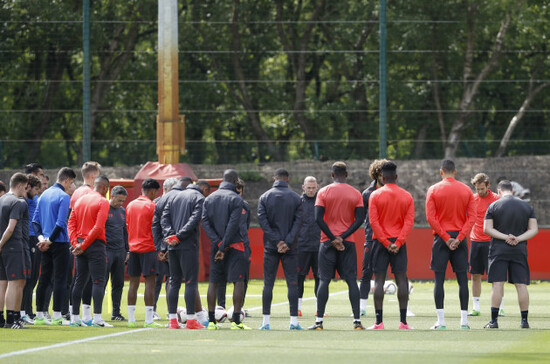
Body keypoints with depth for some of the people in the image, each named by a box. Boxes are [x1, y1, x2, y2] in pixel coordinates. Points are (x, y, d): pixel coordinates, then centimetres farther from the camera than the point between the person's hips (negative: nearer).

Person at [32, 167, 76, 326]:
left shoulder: (45, 194, 12)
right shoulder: (64, 196, -12)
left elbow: (35, 219, 11)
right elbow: (61, 223, -19)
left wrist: (41, 237, 2)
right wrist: (49, 240, -12)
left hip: (47, 246, 7)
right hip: (60, 244, -7)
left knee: (44, 279, 10)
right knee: (60, 279, -4)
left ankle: (39, 316, 12)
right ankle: (56, 317, -6)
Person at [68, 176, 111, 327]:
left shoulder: (80, 200, 13)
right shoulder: (103, 202, -8)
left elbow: (71, 223, 7)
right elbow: (98, 227, -17)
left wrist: (76, 243, -1)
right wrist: (83, 246, -13)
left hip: (80, 244, 7)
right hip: (95, 245, -6)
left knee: (79, 282, 11)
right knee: (98, 281, -7)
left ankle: (75, 317, 12)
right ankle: (97, 318, -15)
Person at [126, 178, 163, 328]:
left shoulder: (130, 205, 11)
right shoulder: (152, 206, -8)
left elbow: (127, 227, 15)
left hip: (133, 247, 6)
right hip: (148, 248, -6)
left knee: (134, 283, 8)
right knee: (150, 282, -5)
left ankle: (131, 319, 7)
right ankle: (149, 320, -9)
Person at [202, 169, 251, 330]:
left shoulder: (209, 198, 9)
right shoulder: (236, 199, -7)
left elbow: (205, 222, 0)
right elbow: (233, 225, -15)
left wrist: (218, 243, -7)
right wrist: (223, 247, -13)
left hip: (216, 245, 5)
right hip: (234, 245, -5)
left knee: (213, 282, 8)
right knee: (238, 281, -3)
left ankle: (211, 320, 6)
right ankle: (236, 321, -9)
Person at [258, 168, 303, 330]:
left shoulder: (264, 197, 2)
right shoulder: (296, 198, 1)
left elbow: (262, 220, -6)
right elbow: (298, 221, -6)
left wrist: (276, 241, -8)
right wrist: (288, 242, -10)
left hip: (270, 246, 0)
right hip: (290, 249, 0)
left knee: (268, 283, 3)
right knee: (292, 283, 2)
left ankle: (266, 321, 0)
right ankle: (294, 321, -3)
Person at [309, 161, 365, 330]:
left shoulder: (324, 192, 0)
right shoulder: (356, 194, 4)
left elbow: (318, 218, -8)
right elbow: (359, 219, -4)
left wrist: (333, 238, -8)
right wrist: (342, 237, -8)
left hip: (328, 241, -1)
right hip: (348, 242, 1)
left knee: (324, 280, 0)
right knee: (351, 280, 3)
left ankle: (319, 321, -4)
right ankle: (357, 321, -2)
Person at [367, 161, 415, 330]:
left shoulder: (375, 195, -2)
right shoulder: (407, 196, 5)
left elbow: (373, 221, -9)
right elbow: (409, 222, -3)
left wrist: (385, 242, -8)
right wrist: (398, 243, -8)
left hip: (380, 241, -2)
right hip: (399, 242, 2)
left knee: (379, 280, -1)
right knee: (401, 279, 2)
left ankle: (379, 321, -5)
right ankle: (403, 321, -2)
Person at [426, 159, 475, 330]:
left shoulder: (434, 190, -1)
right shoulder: (466, 190, 6)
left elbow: (430, 217, -8)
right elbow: (472, 217, -1)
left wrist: (445, 237, -8)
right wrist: (459, 238, -6)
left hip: (441, 237, -2)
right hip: (460, 237, 2)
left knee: (439, 279, 0)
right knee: (462, 278, 6)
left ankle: (441, 321, -5)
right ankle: (464, 321, 4)